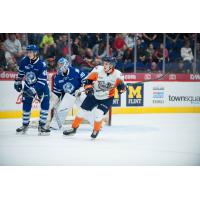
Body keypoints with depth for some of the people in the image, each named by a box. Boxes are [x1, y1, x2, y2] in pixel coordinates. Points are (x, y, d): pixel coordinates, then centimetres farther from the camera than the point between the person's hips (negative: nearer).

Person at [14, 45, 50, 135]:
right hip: (28, 85, 4)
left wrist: (33, 90, -33)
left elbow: (42, 81, -27)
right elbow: (20, 72, 8)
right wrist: (17, 83, 12)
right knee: (26, 105, 4)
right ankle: (25, 125, 21)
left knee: (45, 103, -16)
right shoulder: (24, 61, -12)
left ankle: (42, 125, -10)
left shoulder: (42, 64, -25)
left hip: (41, 86, -4)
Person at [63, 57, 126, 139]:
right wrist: (88, 88, -24)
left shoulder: (117, 75, -17)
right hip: (93, 95, 2)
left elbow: (121, 86, -5)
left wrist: (121, 87, -28)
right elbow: (88, 80, -9)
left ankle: (96, 131, 10)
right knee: (82, 111, 4)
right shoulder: (98, 70, -18)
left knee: (98, 114, -17)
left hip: (107, 98, -2)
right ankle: (73, 128, 24)